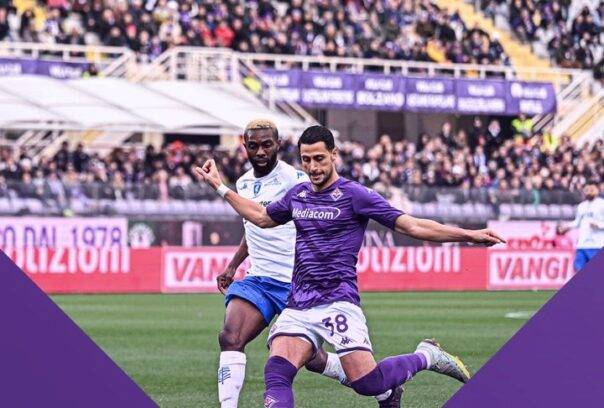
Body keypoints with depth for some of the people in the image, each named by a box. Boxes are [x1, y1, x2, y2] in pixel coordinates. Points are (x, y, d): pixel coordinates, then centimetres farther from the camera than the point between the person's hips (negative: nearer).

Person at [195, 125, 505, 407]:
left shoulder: (354, 195, -4)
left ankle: (427, 357, 14)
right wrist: (220, 187, 33)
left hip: (337, 302, -5)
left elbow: (413, 226, -6)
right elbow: (261, 217, 34)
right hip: (298, 307, 5)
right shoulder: (297, 195, 14)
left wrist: (468, 235, -14)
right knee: (277, 372, -18)